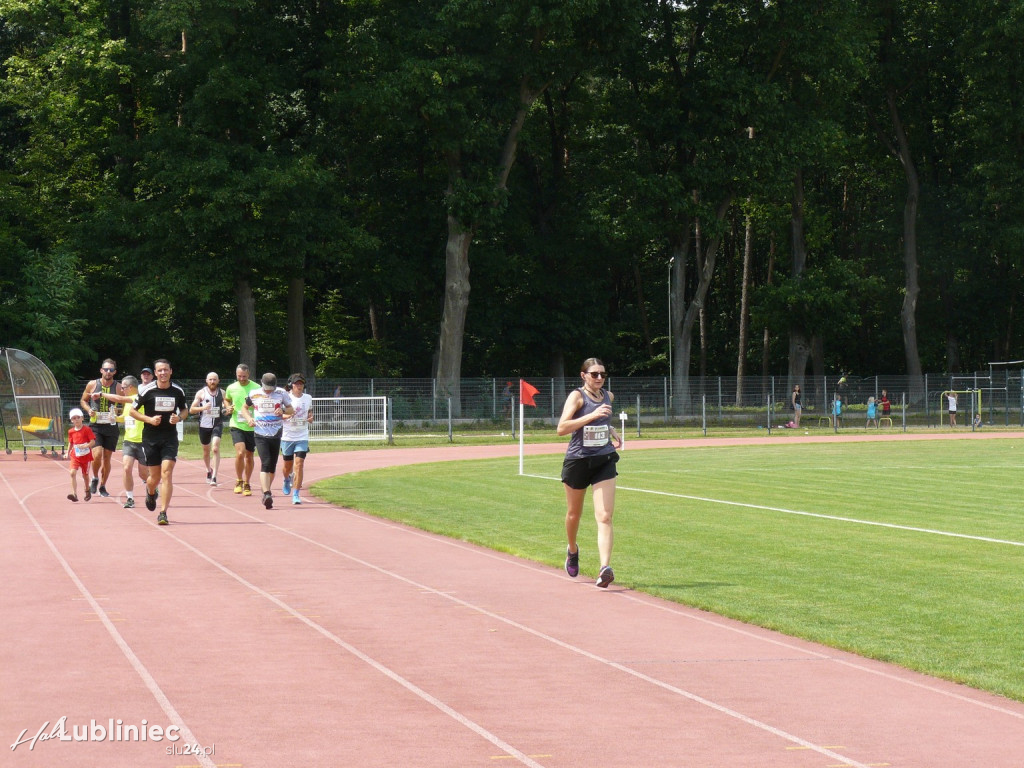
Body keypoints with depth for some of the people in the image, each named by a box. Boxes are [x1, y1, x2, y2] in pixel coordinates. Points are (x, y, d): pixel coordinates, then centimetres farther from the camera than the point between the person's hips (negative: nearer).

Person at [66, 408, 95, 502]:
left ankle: (87, 491, 39)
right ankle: (74, 494, -21)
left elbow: (93, 442, -14)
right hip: (75, 456, 2)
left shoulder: (87, 430, -9)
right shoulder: (71, 432, 4)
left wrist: (85, 446, -29)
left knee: (85, 474, 12)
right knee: (73, 473, -17)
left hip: (86, 456, -2)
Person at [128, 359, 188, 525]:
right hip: (150, 438, -1)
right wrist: (149, 419, -14)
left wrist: (179, 418, -6)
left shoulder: (178, 391, 1)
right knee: (155, 477, 7)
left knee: (167, 474, -13)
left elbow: (185, 410, 16)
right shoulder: (147, 391, -6)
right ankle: (150, 493, 44)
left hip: (170, 438, 1)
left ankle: (163, 513, -11)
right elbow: (132, 411, 0)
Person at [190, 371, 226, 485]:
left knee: (215, 449, -19)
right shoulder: (201, 393, 0)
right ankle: (209, 471, 41)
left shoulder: (222, 393, 4)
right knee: (206, 451, 15)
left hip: (217, 424, -1)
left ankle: (214, 476, -22)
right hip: (204, 425, 1)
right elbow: (191, 410, -1)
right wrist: (203, 408, -19)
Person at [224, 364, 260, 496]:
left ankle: (247, 484, 26)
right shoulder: (231, 388, 3)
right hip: (237, 426, 0)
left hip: (252, 427, 0)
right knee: (240, 453, -18)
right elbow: (226, 400, 23)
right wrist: (228, 407, 2)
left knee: (249, 456, 10)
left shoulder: (256, 388, -4)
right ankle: (239, 481, 2)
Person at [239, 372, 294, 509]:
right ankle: (267, 494, -25)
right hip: (260, 435, -2)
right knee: (265, 463, -17)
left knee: (272, 466, 8)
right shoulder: (254, 394, 1)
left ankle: (267, 492, 27)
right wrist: (248, 418, -4)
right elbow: (244, 407, 16)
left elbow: (291, 410, 8)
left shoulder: (281, 393, 1)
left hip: (276, 435, 2)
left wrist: (283, 411, -14)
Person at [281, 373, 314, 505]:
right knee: (288, 465, 12)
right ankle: (287, 480, 48)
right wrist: (287, 415, -22)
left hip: (302, 437, 1)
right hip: (287, 437, -1)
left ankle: (296, 495, -10)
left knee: (299, 464, -12)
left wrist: (310, 418, -4)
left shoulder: (308, 398, 5)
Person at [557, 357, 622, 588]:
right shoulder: (577, 396, -11)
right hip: (577, 461, -3)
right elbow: (561, 428, -25)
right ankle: (572, 550, 46)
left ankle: (605, 568, -22)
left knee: (604, 517, -13)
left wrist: (612, 432, 9)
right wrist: (592, 415, -31)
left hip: (604, 461, 3)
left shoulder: (608, 396, 6)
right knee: (574, 514, 17)